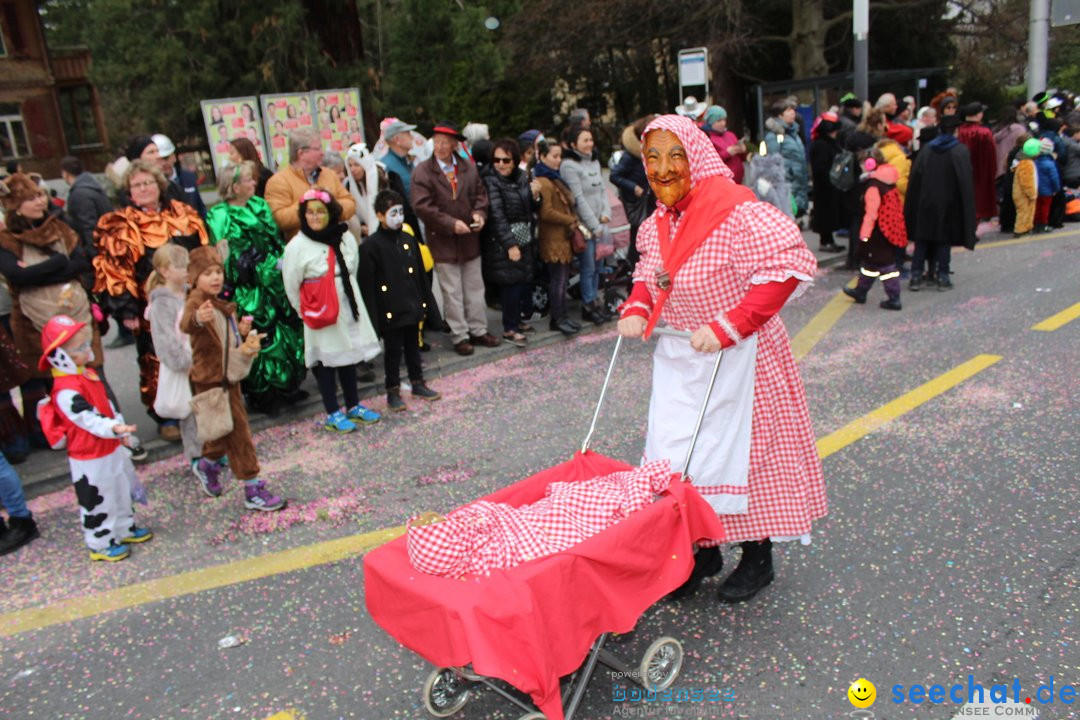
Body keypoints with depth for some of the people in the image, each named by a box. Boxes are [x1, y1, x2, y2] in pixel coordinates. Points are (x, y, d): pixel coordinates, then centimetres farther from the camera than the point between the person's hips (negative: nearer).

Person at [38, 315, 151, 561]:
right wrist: (114, 428, -50)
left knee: (121, 492, 23)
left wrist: (122, 433, 18)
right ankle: (101, 544, 24)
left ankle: (125, 528, 42)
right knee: (97, 502, 7)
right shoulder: (65, 390, -27)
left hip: (111, 448, 9)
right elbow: (88, 418, -35)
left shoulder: (89, 374, 4)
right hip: (90, 459, -9)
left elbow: (109, 404, 13)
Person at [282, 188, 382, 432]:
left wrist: (347, 299, 11)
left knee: (349, 356, 14)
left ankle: (353, 406, 28)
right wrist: (306, 312, 0)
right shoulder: (297, 246, -12)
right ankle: (333, 414, 14)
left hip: (349, 308, 5)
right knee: (325, 361, 3)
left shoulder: (346, 238, 0)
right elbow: (291, 286, -6)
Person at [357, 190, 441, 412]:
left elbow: (420, 275, 12)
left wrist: (427, 302, 12)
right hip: (390, 311, -5)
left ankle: (418, 383, 31)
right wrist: (373, 317, -15)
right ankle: (393, 391, 17)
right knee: (393, 351, 5)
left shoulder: (408, 239, 6)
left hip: (412, 307, 5)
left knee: (413, 346, 17)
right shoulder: (370, 246, -12)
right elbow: (367, 285, -13)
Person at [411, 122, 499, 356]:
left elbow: (480, 194, 11)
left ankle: (478, 330, 25)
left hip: (470, 239, 4)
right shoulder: (422, 172, -9)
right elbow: (422, 206, -15)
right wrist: (451, 224, -19)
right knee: (452, 292, 3)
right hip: (443, 241, -4)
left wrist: (479, 213, -10)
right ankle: (459, 336, 13)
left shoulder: (468, 168, 4)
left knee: (475, 288, 13)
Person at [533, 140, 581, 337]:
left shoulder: (555, 179, 18)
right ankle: (558, 318, 3)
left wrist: (572, 221, 8)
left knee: (562, 278, 12)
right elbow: (546, 213, -21)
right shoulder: (543, 182, -15)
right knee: (557, 279, -5)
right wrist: (571, 221, -12)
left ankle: (561, 317, 19)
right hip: (553, 239, -10)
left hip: (563, 237, 10)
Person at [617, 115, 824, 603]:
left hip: (736, 359, -7)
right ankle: (704, 552, 29)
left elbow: (789, 263, -26)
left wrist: (727, 326, -29)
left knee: (740, 452, 5)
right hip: (678, 357, 7)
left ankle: (757, 559, 28)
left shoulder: (736, 213, -20)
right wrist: (636, 308, -1)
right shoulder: (657, 224, 4)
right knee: (678, 457, 8)